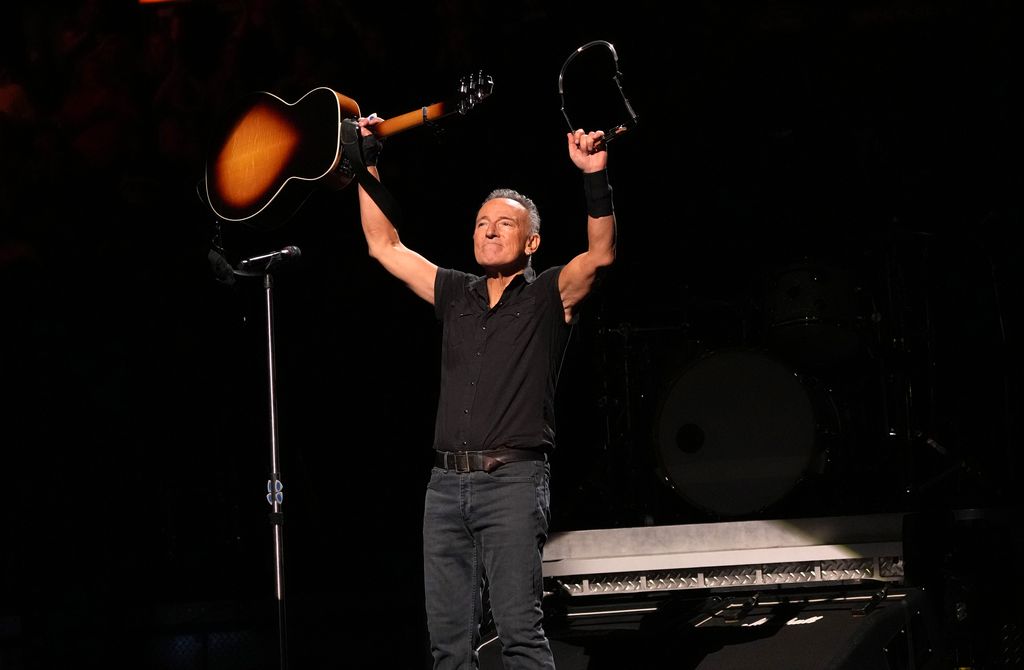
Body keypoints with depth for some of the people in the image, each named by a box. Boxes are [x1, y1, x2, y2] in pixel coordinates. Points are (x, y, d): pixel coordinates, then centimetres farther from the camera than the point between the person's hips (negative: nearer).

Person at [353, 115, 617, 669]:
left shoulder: (549, 296, 5)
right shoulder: (456, 295, 19)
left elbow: (600, 253, -12)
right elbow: (385, 246, 23)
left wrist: (595, 179, -25)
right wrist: (368, 165, 19)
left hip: (513, 479, -5)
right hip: (447, 482, 5)